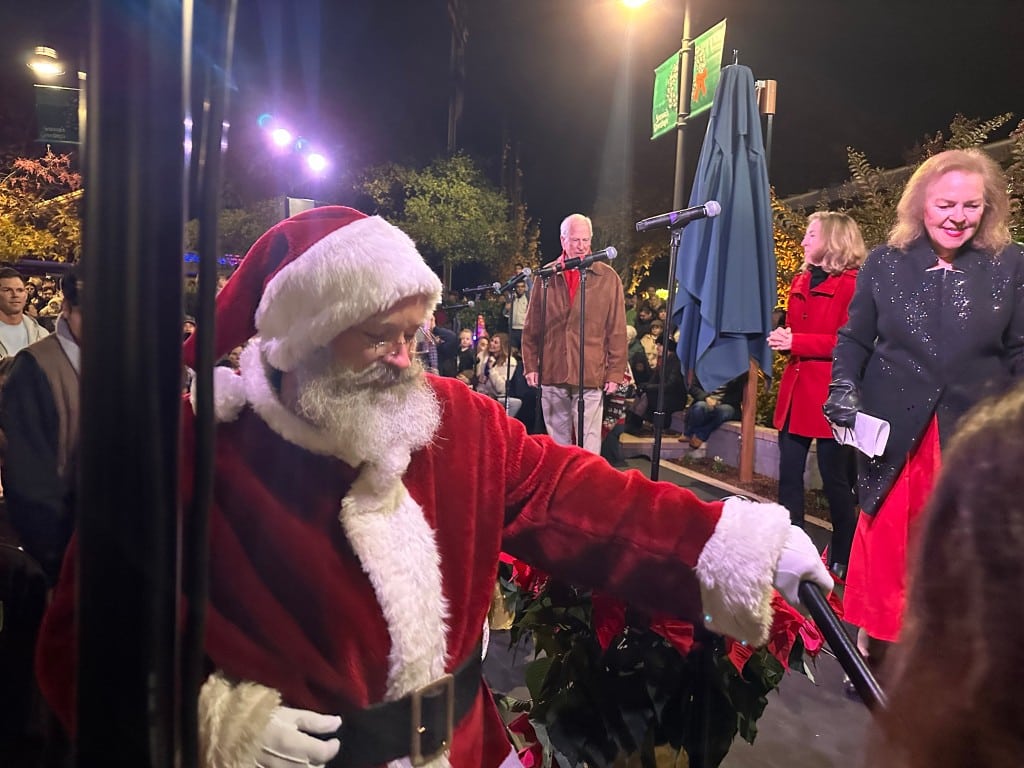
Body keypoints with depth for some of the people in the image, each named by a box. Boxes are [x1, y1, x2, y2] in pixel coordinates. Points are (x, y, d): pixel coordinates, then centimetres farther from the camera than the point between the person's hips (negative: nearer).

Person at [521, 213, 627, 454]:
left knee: (589, 444, -4)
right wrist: (530, 364, 6)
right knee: (558, 442, 12)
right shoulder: (547, 276, 7)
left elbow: (617, 330, 2)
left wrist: (615, 371, -2)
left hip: (591, 377, -2)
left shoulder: (608, 277, 3)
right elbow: (531, 326, 10)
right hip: (552, 375, 2)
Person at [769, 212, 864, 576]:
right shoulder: (800, 281, 15)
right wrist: (782, 339, 2)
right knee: (788, 475, 10)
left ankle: (842, 558, 19)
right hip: (795, 390, 8)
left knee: (835, 480, 3)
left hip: (829, 394, -7)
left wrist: (796, 342, -18)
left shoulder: (852, 284, -9)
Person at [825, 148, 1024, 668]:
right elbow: (854, 339, 7)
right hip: (893, 437, 1)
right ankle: (876, 654, 29)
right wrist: (844, 388, -10)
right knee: (884, 549, 10)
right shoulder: (884, 263, 2)